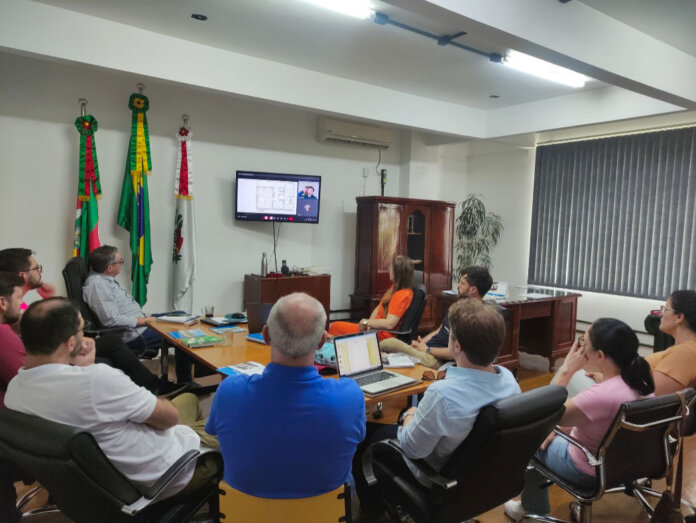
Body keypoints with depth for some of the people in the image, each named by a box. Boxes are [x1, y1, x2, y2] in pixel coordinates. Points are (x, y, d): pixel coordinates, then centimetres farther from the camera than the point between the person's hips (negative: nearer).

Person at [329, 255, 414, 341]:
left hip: (381, 335, -10)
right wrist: (369, 323, -4)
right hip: (375, 329, 10)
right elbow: (379, 308, 15)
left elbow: (389, 324, -27)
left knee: (334, 327, -6)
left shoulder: (402, 295, -20)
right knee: (335, 326, 4)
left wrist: (366, 322, -13)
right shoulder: (395, 288, 12)